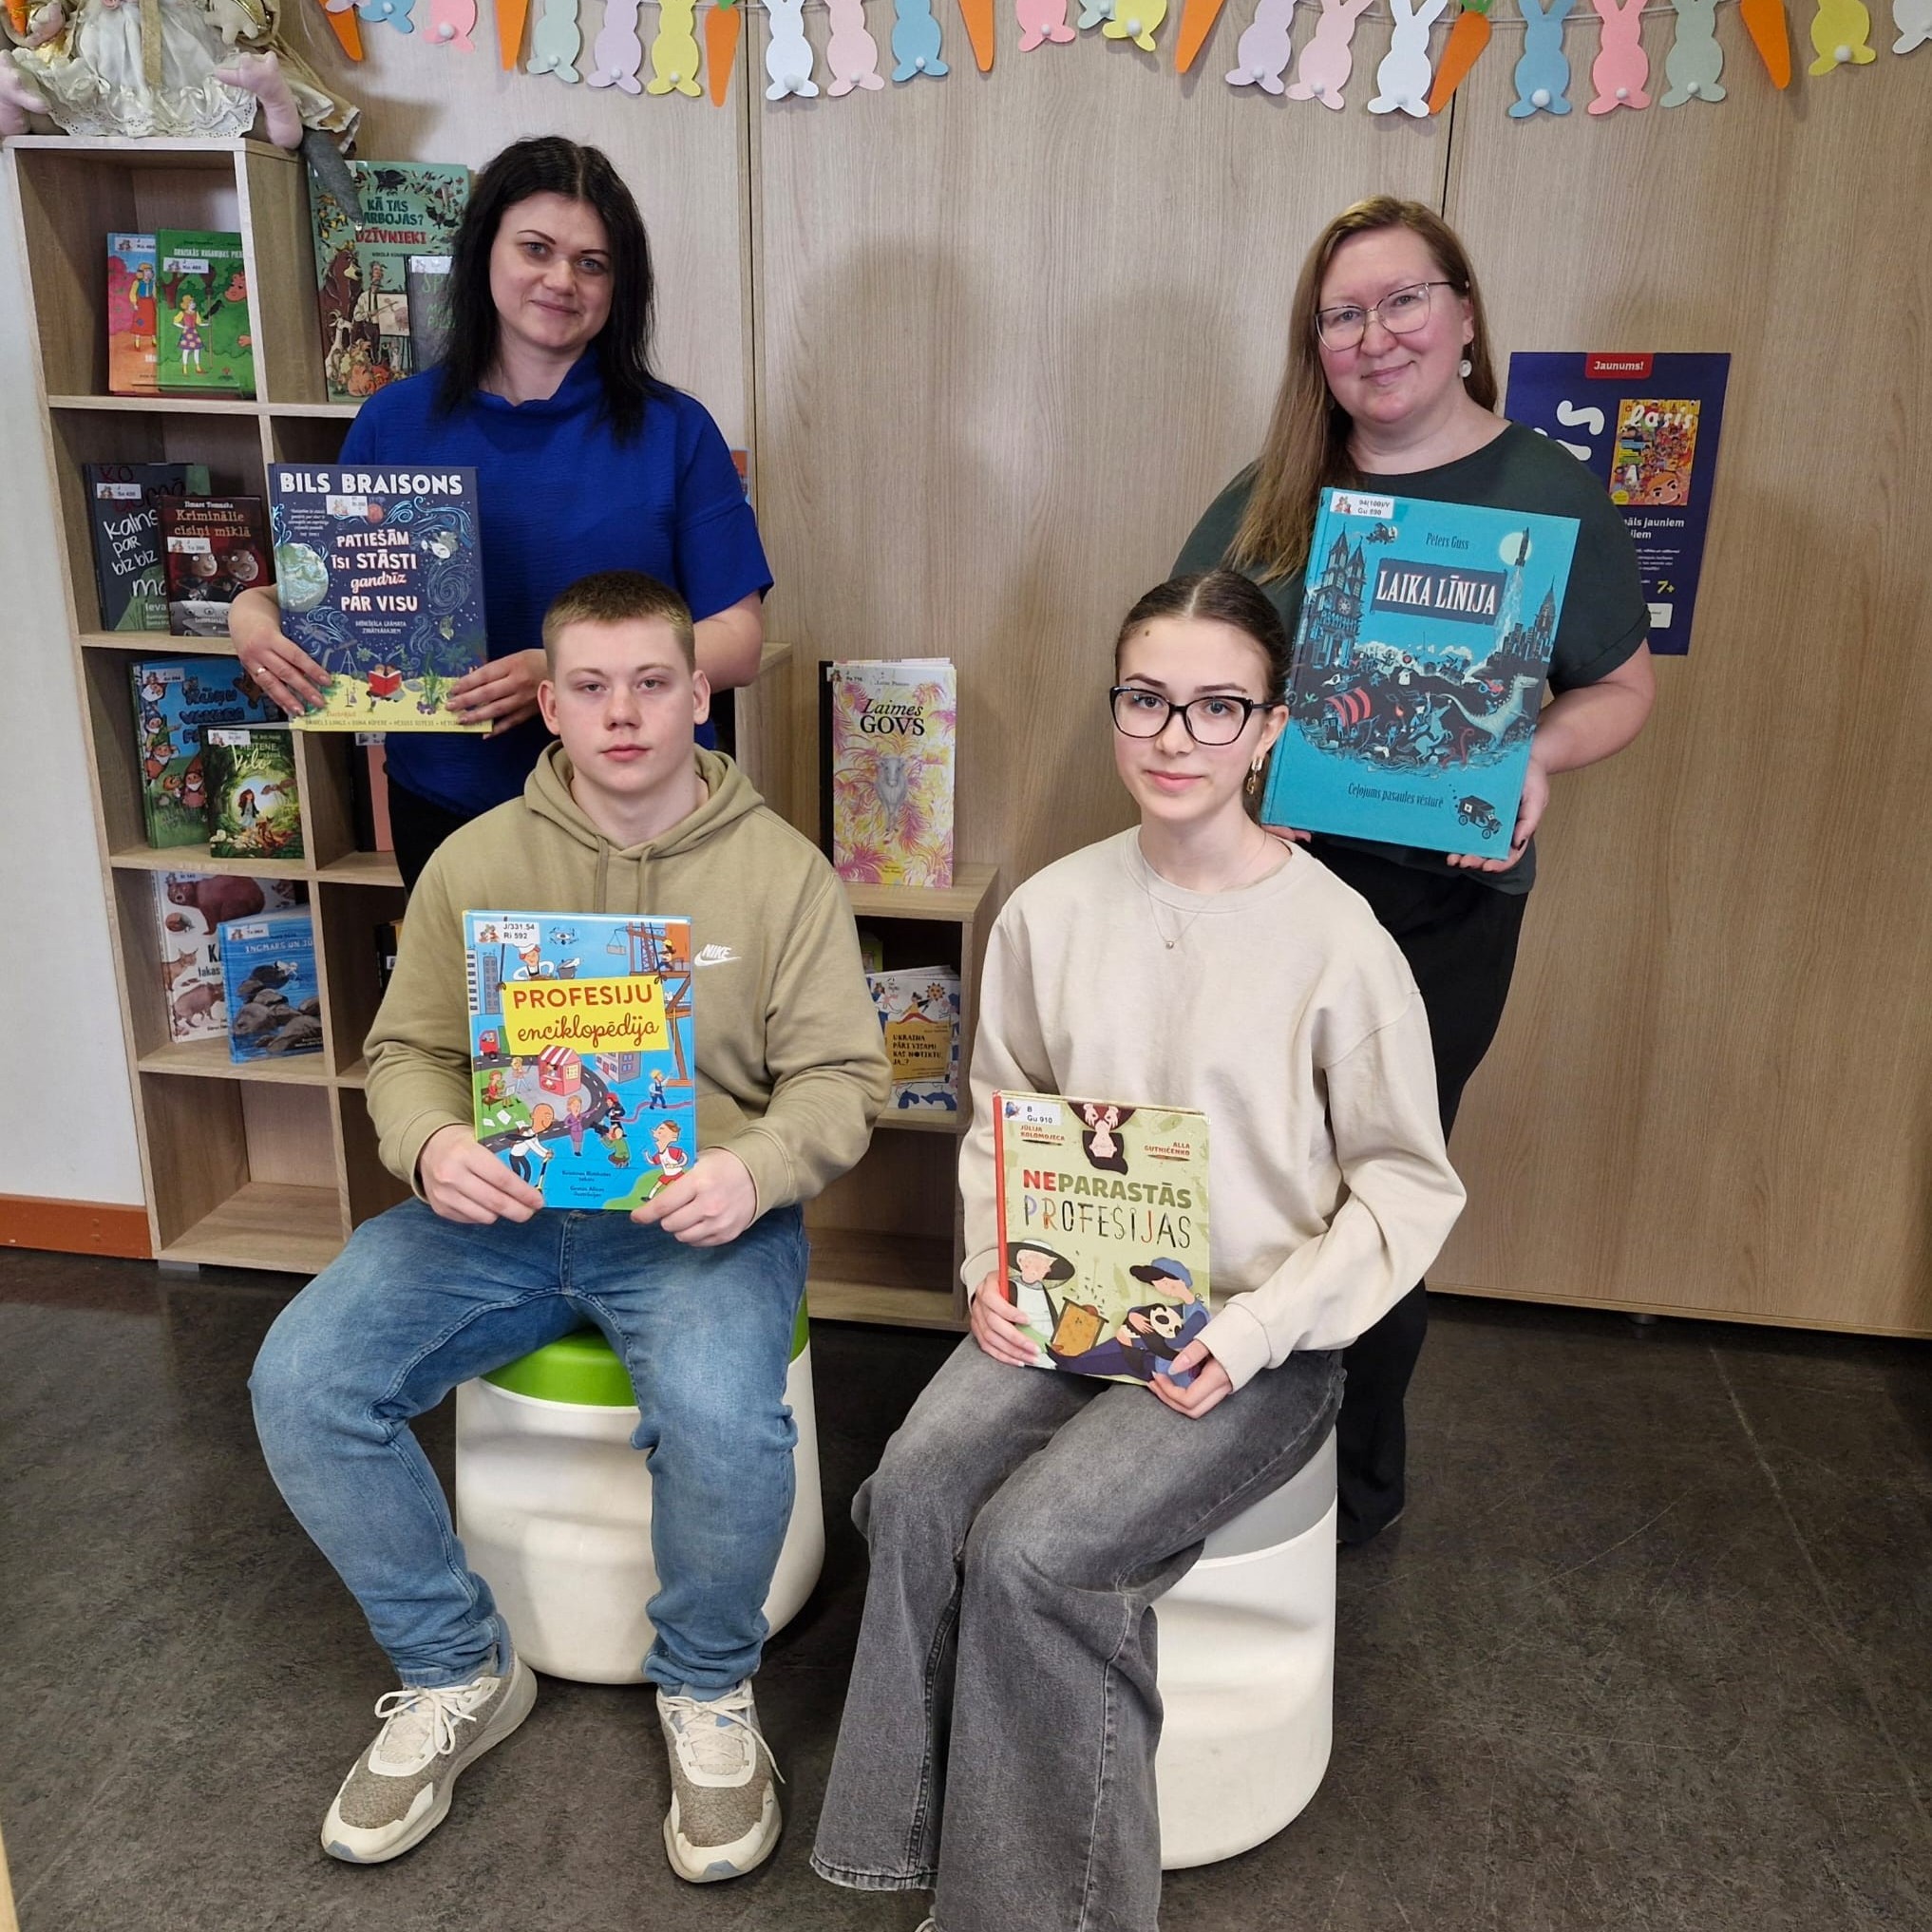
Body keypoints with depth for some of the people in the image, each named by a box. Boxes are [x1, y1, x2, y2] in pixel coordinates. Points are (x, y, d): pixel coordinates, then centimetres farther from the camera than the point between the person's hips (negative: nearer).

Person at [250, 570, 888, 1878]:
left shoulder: (783, 870, 0)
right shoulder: (477, 862, 6)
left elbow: (840, 1077, -1)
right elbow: (410, 1051, 10)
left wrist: (755, 1169, -22)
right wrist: (431, 1144, -14)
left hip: (699, 1216, -3)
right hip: (502, 1205, 4)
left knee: (722, 1417, -33)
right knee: (301, 1382, -17)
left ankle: (709, 1691, 3)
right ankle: (460, 1674, 9)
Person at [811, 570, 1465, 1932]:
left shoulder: (1336, 938, -13)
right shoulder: (1052, 910, 0)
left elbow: (1408, 1185, -5)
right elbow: (1001, 1116, 12)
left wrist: (1250, 1335, -14)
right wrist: (993, 1267, -5)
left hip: (1256, 1341, -4)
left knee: (1031, 1548, -23)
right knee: (915, 1490, -21)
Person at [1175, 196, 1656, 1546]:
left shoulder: (1550, 493, -1)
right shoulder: (1269, 497, 7)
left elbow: (1624, 686, 4)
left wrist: (1539, 754, -17)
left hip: (1442, 903, -2)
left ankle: (1357, 1481, 31)